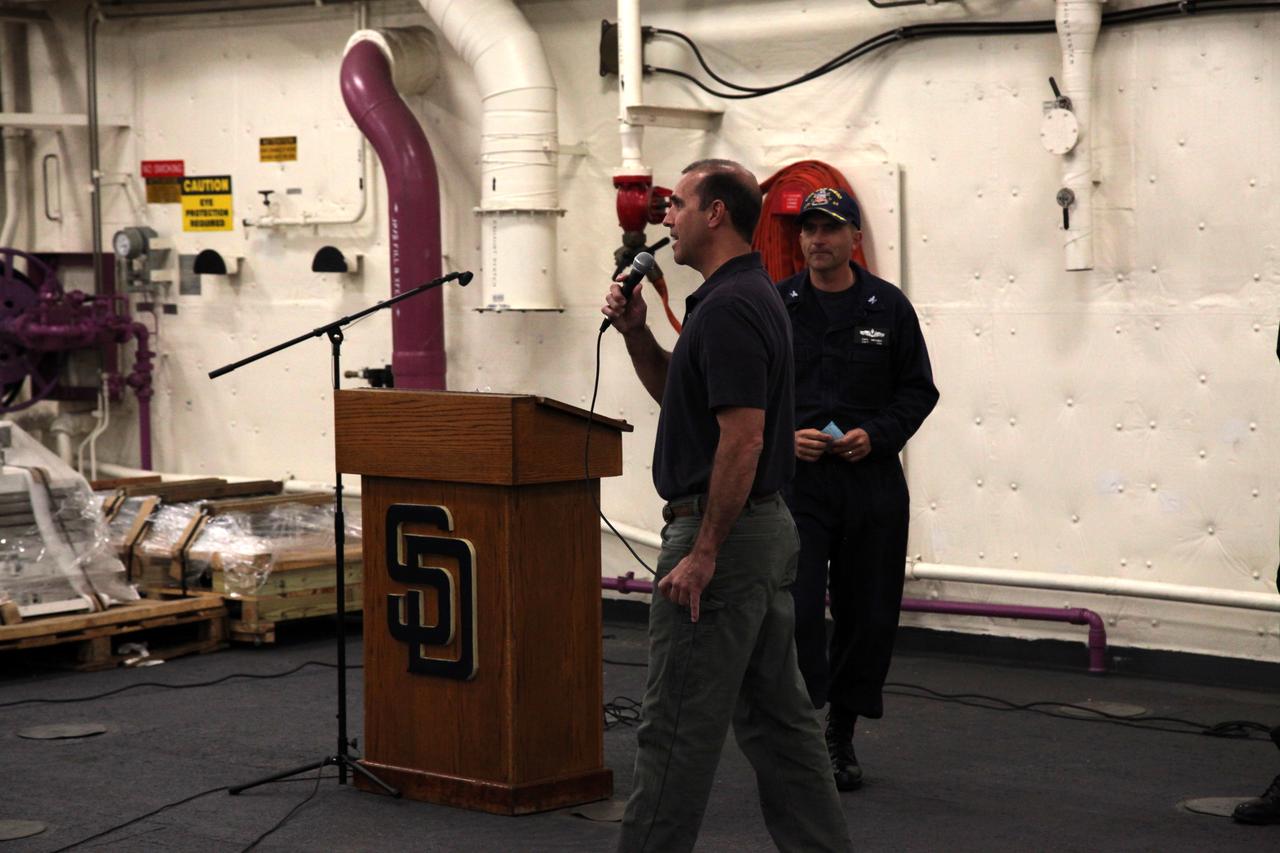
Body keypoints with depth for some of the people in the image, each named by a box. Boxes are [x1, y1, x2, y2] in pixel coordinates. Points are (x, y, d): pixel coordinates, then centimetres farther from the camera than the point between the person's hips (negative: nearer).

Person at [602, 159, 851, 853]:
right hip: (767, 530, 10)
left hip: (721, 533, -10)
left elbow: (743, 439, -24)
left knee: (677, 724, -3)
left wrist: (703, 552, -23)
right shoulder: (750, 297, 15)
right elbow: (676, 393, 26)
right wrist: (634, 330, 9)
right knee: (776, 717, 13)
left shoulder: (728, 308, -18)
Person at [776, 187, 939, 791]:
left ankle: (841, 737, 21)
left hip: (872, 481, 2)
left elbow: (918, 391, 8)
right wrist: (785, 435, -10)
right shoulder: (775, 306, 3)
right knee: (797, 609, -12)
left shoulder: (888, 307, 5)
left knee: (868, 616, 7)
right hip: (796, 478, -2)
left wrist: (876, 434, -9)